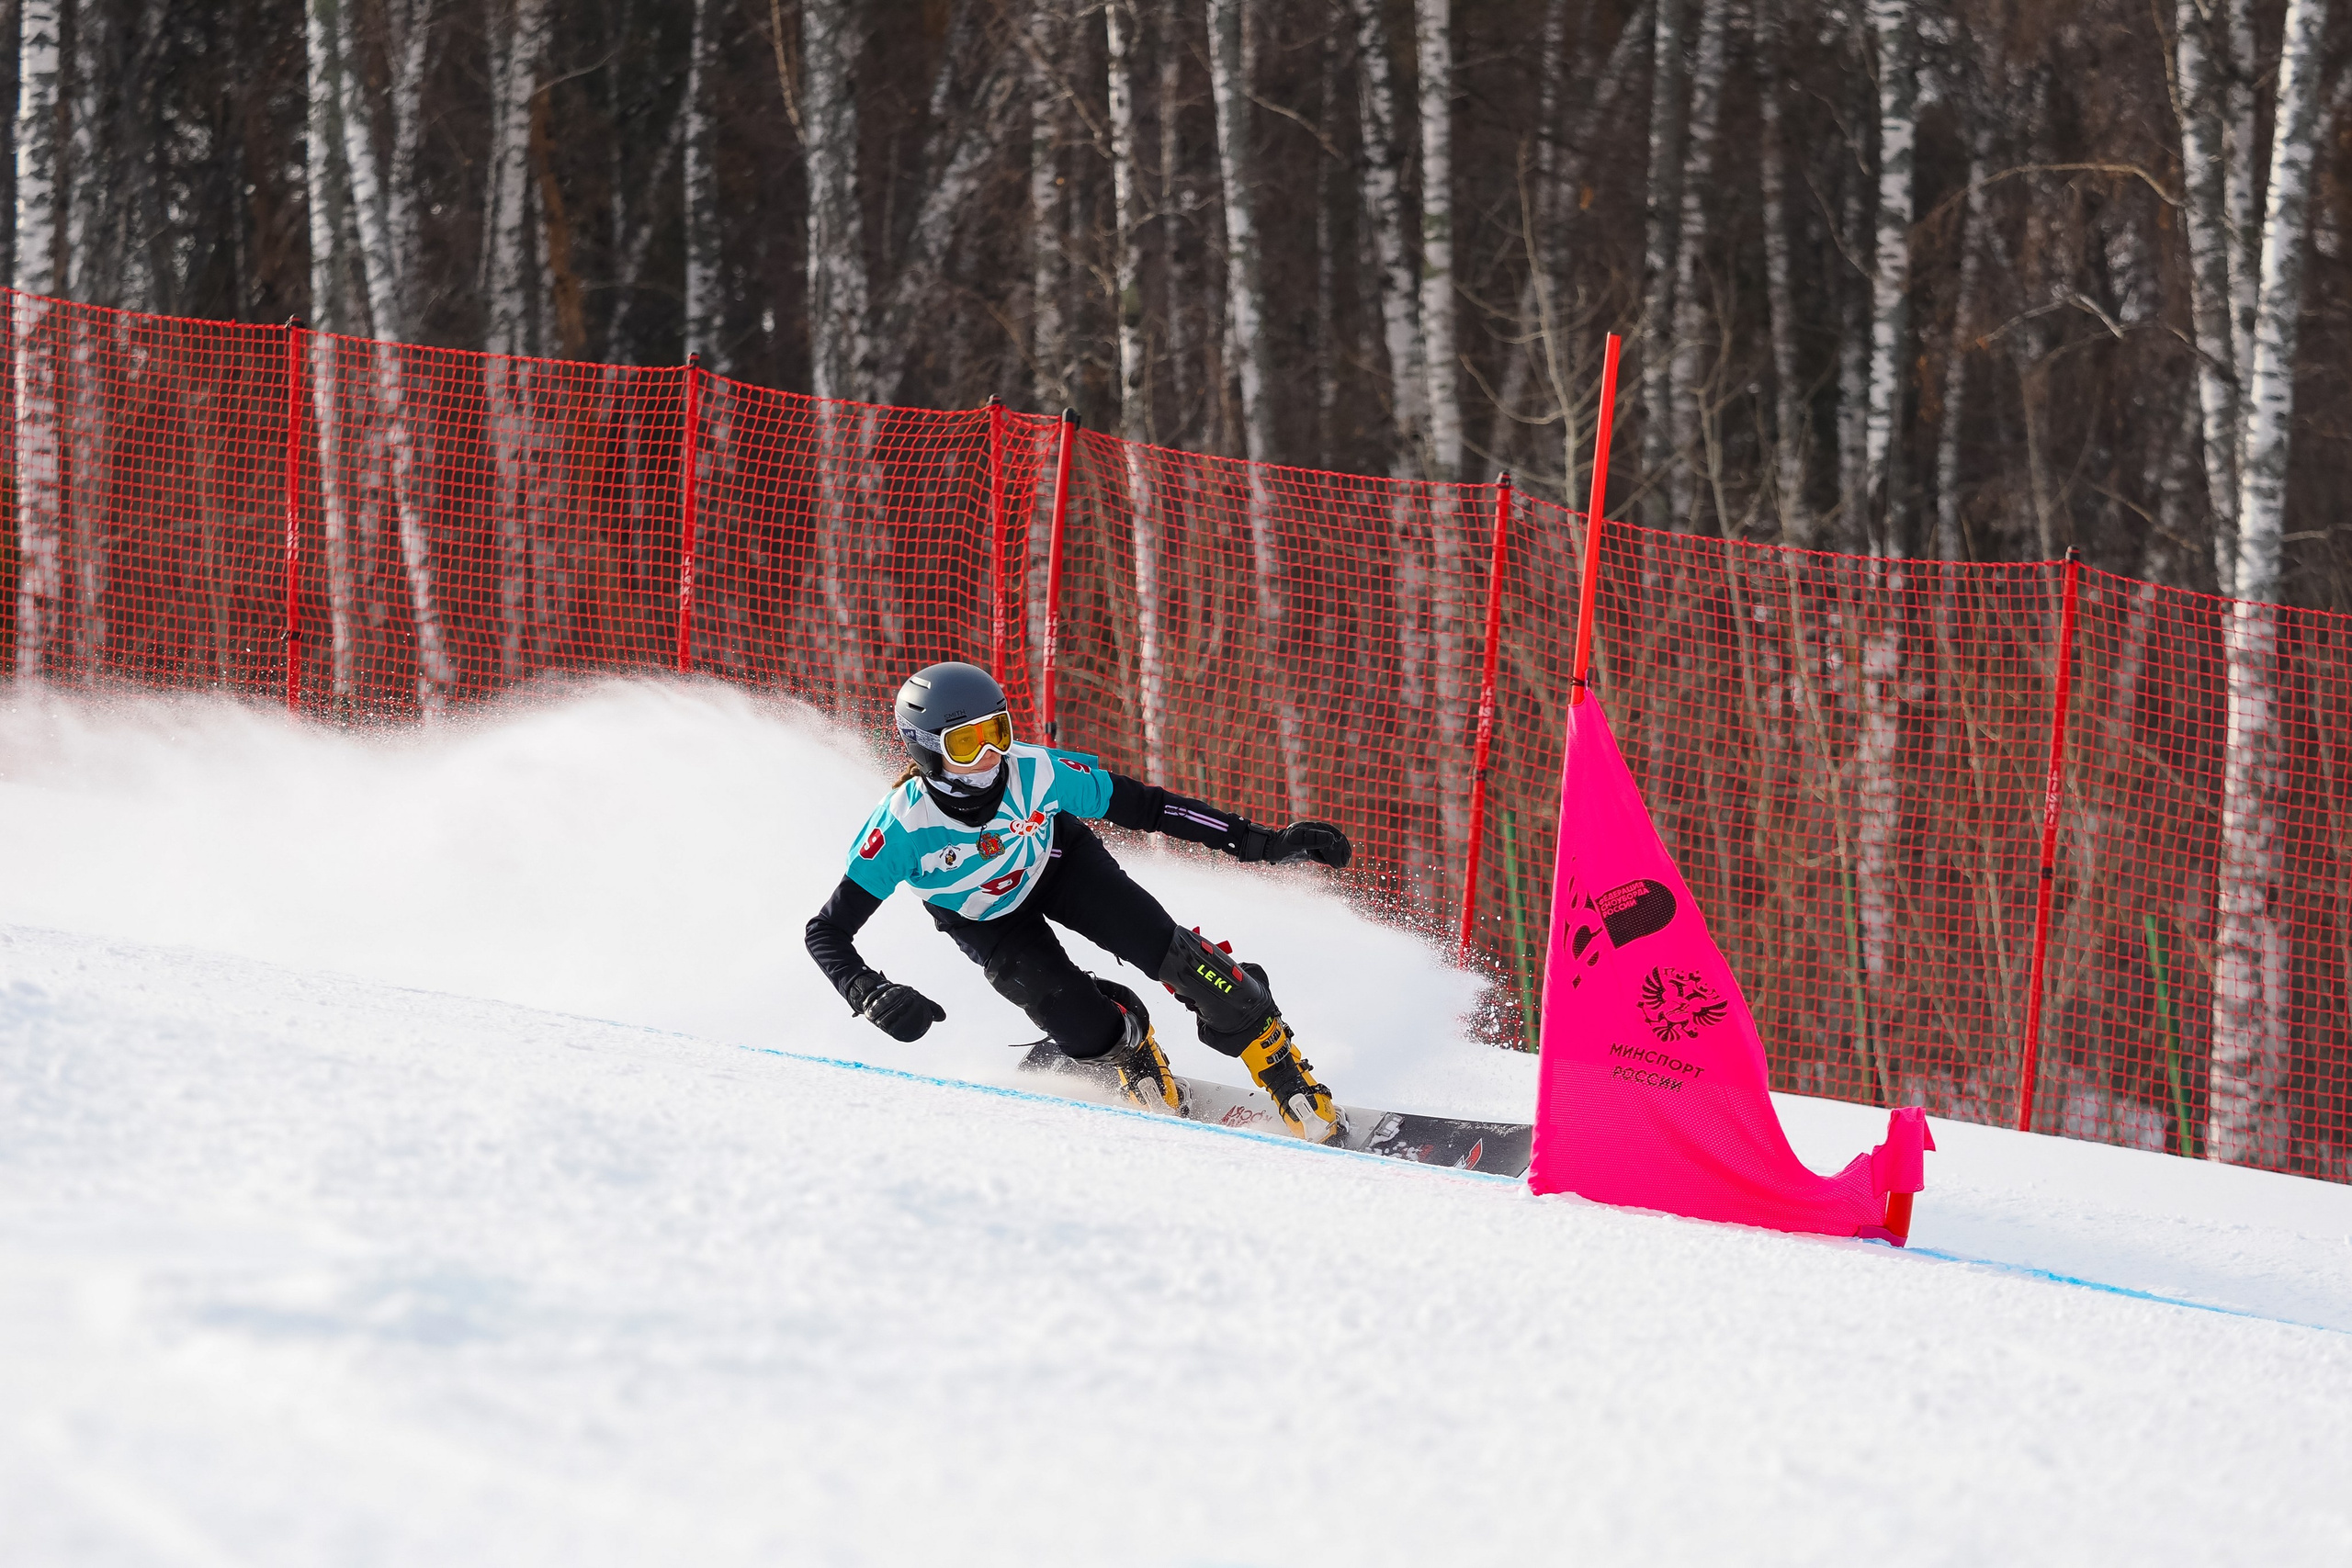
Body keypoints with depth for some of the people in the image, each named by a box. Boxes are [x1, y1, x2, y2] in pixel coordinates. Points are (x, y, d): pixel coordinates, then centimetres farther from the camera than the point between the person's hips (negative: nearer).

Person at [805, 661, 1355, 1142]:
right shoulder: (901, 828, -37)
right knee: (1091, 1030, -20)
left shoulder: (1035, 772, -33)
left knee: (1174, 956, -18)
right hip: (987, 922, -1)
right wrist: (872, 996, -48)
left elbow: (1144, 807, -20)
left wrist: (1264, 842, -19)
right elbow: (827, 933, -29)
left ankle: (1303, 1097, -2)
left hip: (1060, 865, 1)